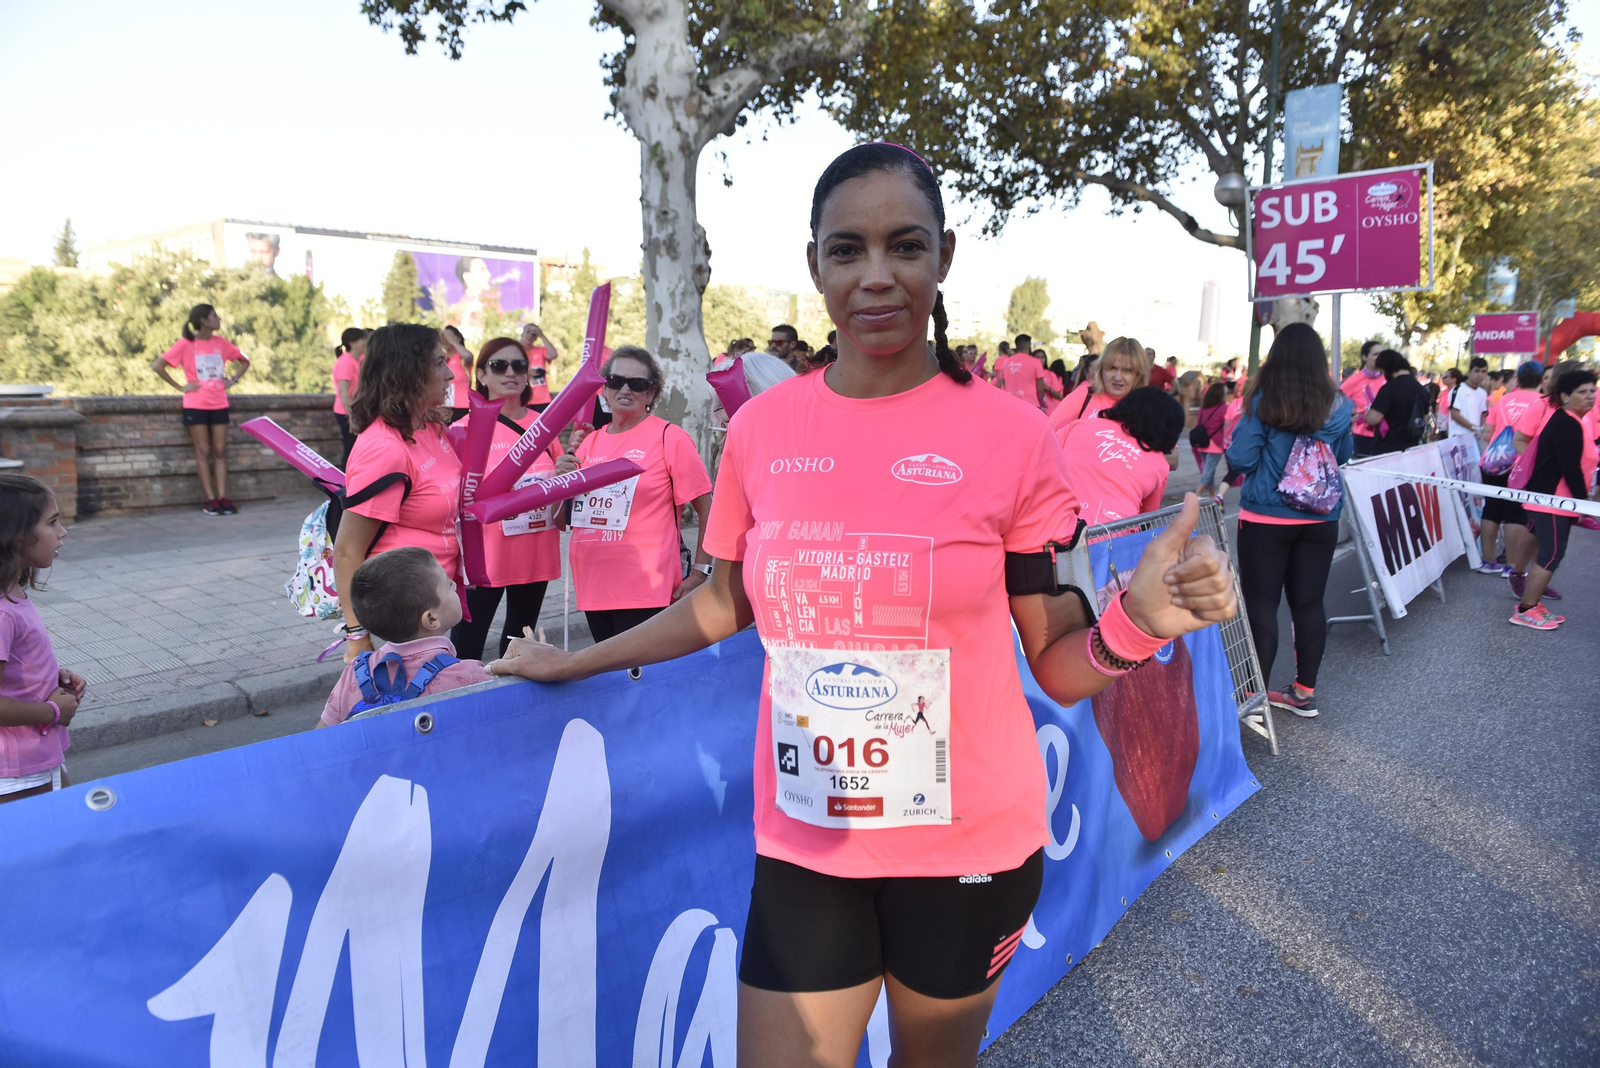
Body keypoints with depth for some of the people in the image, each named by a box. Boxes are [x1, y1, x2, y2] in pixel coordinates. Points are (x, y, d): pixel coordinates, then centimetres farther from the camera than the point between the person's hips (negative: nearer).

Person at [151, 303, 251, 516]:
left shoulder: (221, 343, 6)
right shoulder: (186, 345, -5)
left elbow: (244, 361, 19)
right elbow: (156, 366, -6)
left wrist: (233, 380, 5)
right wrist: (180, 387, -9)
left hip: (219, 404, 3)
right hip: (195, 405, -3)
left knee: (220, 451, 2)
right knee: (203, 452, 0)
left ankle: (222, 497, 3)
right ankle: (210, 499, 1)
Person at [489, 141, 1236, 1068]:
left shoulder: (1009, 436, -11)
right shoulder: (761, 428, -5)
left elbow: (1059, 666, -5)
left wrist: (1139, 620, -25)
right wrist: (575, 662, 15)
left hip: (970, 846, -1)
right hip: (802, 848, 1)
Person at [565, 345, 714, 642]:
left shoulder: (670, 438, -6)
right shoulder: (589, 442, 10)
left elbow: (708, 510, -6)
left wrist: (699, 573, -9)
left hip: (646, 593, -6)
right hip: (593, 589, 6)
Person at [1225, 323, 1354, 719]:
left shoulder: (1263, 401, -11)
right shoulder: (1338, 406, 0)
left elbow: (1240, 459, -13)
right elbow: (1344, 455, 15)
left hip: (1266, 518, -4)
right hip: (1320, 519, 4)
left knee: (1261, 604, 2)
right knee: (1309, 603, 11)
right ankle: (1305, 692, 21)